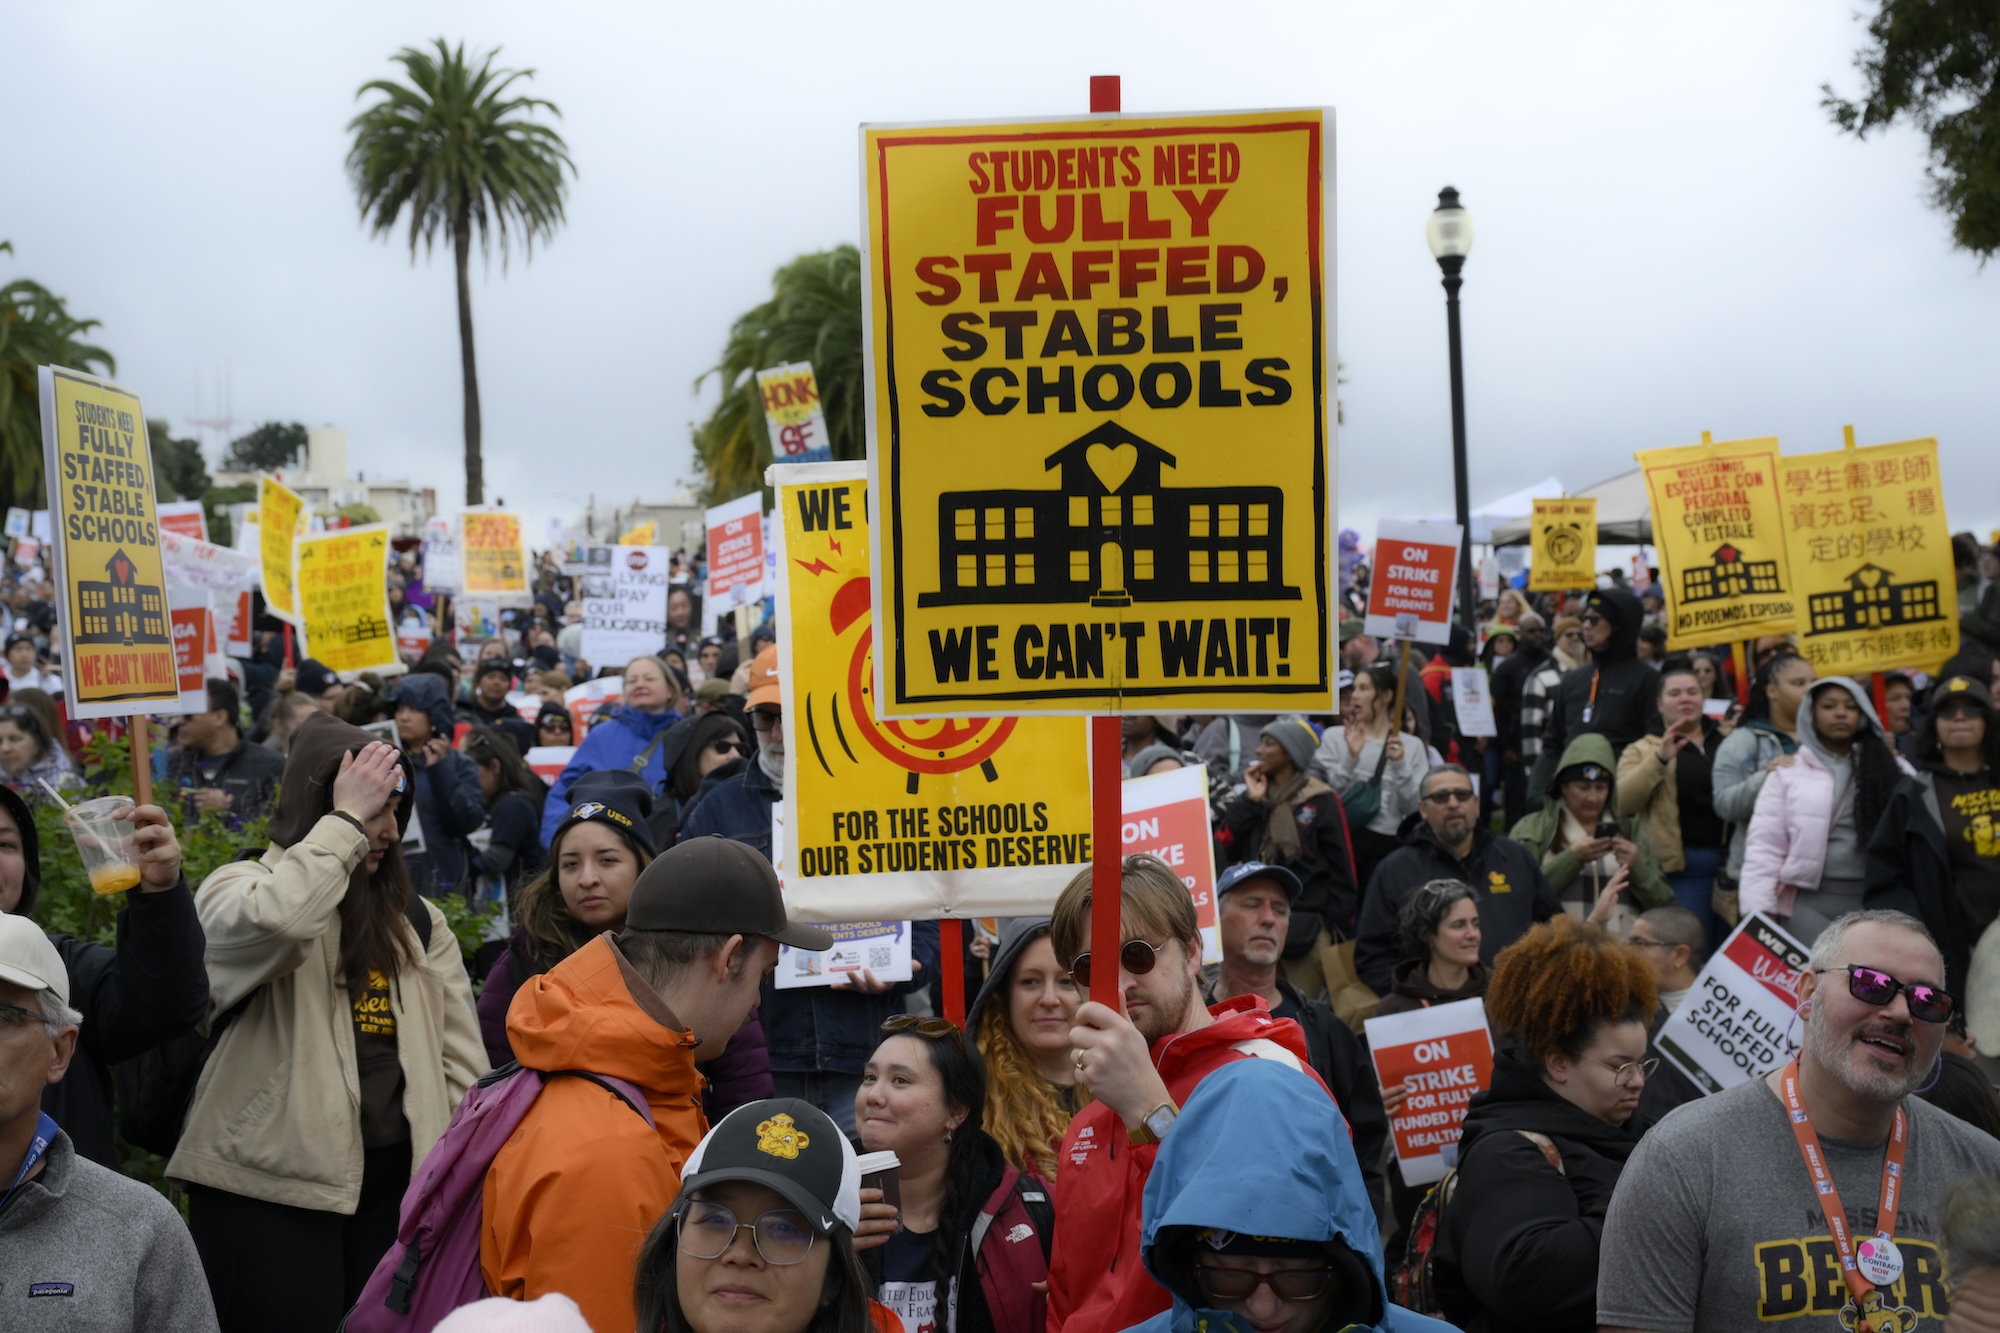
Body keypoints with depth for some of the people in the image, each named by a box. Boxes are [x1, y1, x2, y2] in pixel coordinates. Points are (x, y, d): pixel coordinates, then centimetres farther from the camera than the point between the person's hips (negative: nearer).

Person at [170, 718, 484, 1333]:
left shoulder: (415, 918, 12)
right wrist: (347, 822, -18)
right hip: (272, 1186, -5)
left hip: (396, 1178, 5)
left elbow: (459, 1057, 10)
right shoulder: (238, 890, -3)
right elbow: (278, 921, -29)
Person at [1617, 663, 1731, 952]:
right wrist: (1659, 759, -18)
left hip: (1730, 860, 3)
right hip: (1681, 866, -3)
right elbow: (1622, 802, -7)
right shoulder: (1644, 750, 8)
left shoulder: (1728, 740, 14)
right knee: (1690, 954, -1)